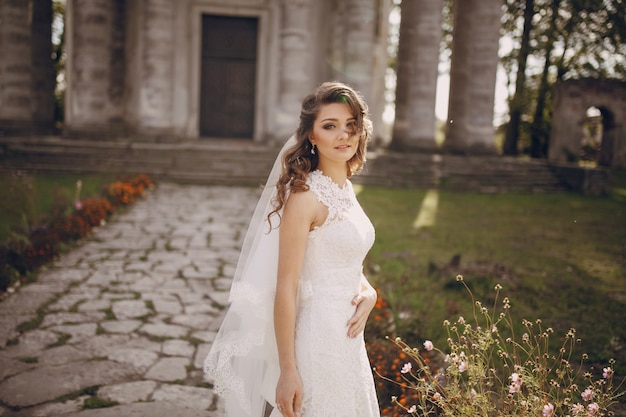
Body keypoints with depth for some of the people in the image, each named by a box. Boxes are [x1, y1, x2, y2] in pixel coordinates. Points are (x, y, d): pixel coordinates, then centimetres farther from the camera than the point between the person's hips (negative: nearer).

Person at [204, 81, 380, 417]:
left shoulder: (345, 189, 6)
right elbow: (285, 288, -20)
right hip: (319, 341, -8)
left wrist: (369, 291, -5)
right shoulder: (305, 196, -19)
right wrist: (287, 371, -19)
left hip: (348, 337, 9)